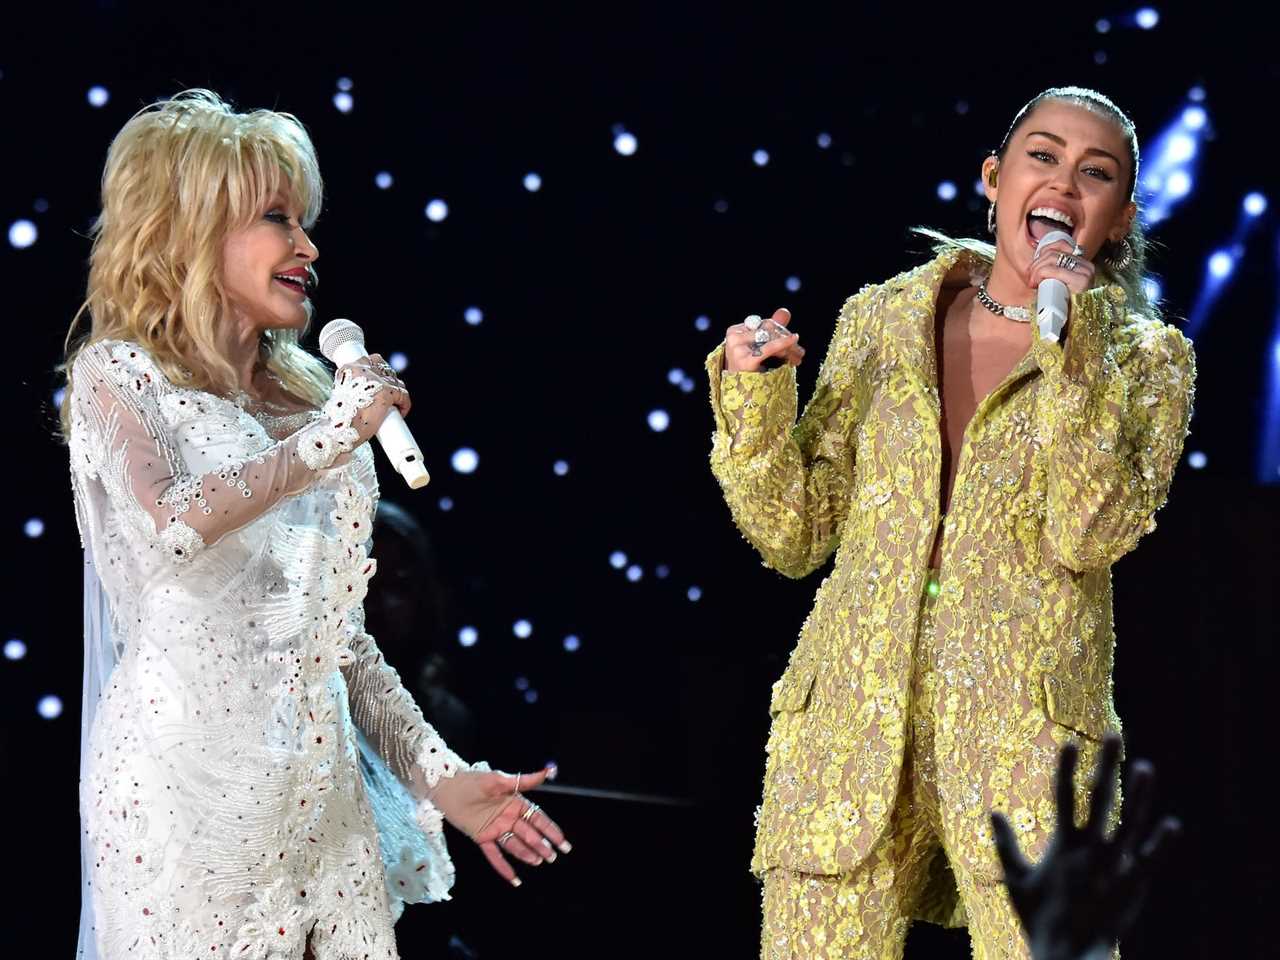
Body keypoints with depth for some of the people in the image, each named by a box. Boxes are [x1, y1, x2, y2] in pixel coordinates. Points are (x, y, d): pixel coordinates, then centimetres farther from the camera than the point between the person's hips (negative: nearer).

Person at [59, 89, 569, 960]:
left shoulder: (307, 395, 13)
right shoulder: (118, 376, -3)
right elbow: (170, 530, -24)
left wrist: (437, 773, 12)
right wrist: (325, 440, -15)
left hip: (322, 785, 6)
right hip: (188, 782, -6)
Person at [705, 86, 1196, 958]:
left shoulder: (1148, 361, 6)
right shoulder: (882, 320, 11)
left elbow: (1088, 535, -11)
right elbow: (794, 535, 10)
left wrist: (1071, 348, -12)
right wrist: (753, 397, -5)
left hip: (1024, 741, -2)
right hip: (851, 717, 2)